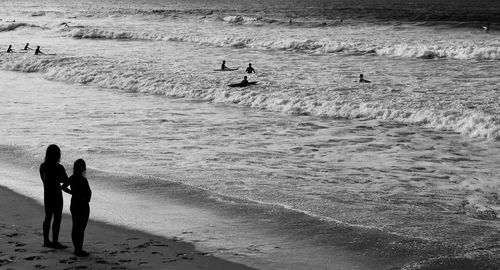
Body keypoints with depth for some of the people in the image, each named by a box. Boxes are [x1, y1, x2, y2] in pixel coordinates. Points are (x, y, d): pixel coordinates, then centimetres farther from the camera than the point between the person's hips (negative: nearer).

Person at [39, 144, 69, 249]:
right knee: (57, 218, 2)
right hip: (56, 195, -7)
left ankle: (46, 240, 21)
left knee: (48, 217, 16)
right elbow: (66, 181, -9)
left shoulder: (42, 166, 0)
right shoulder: (58, 168, -19)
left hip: (47, 194, 7)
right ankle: (55, 242, 5)